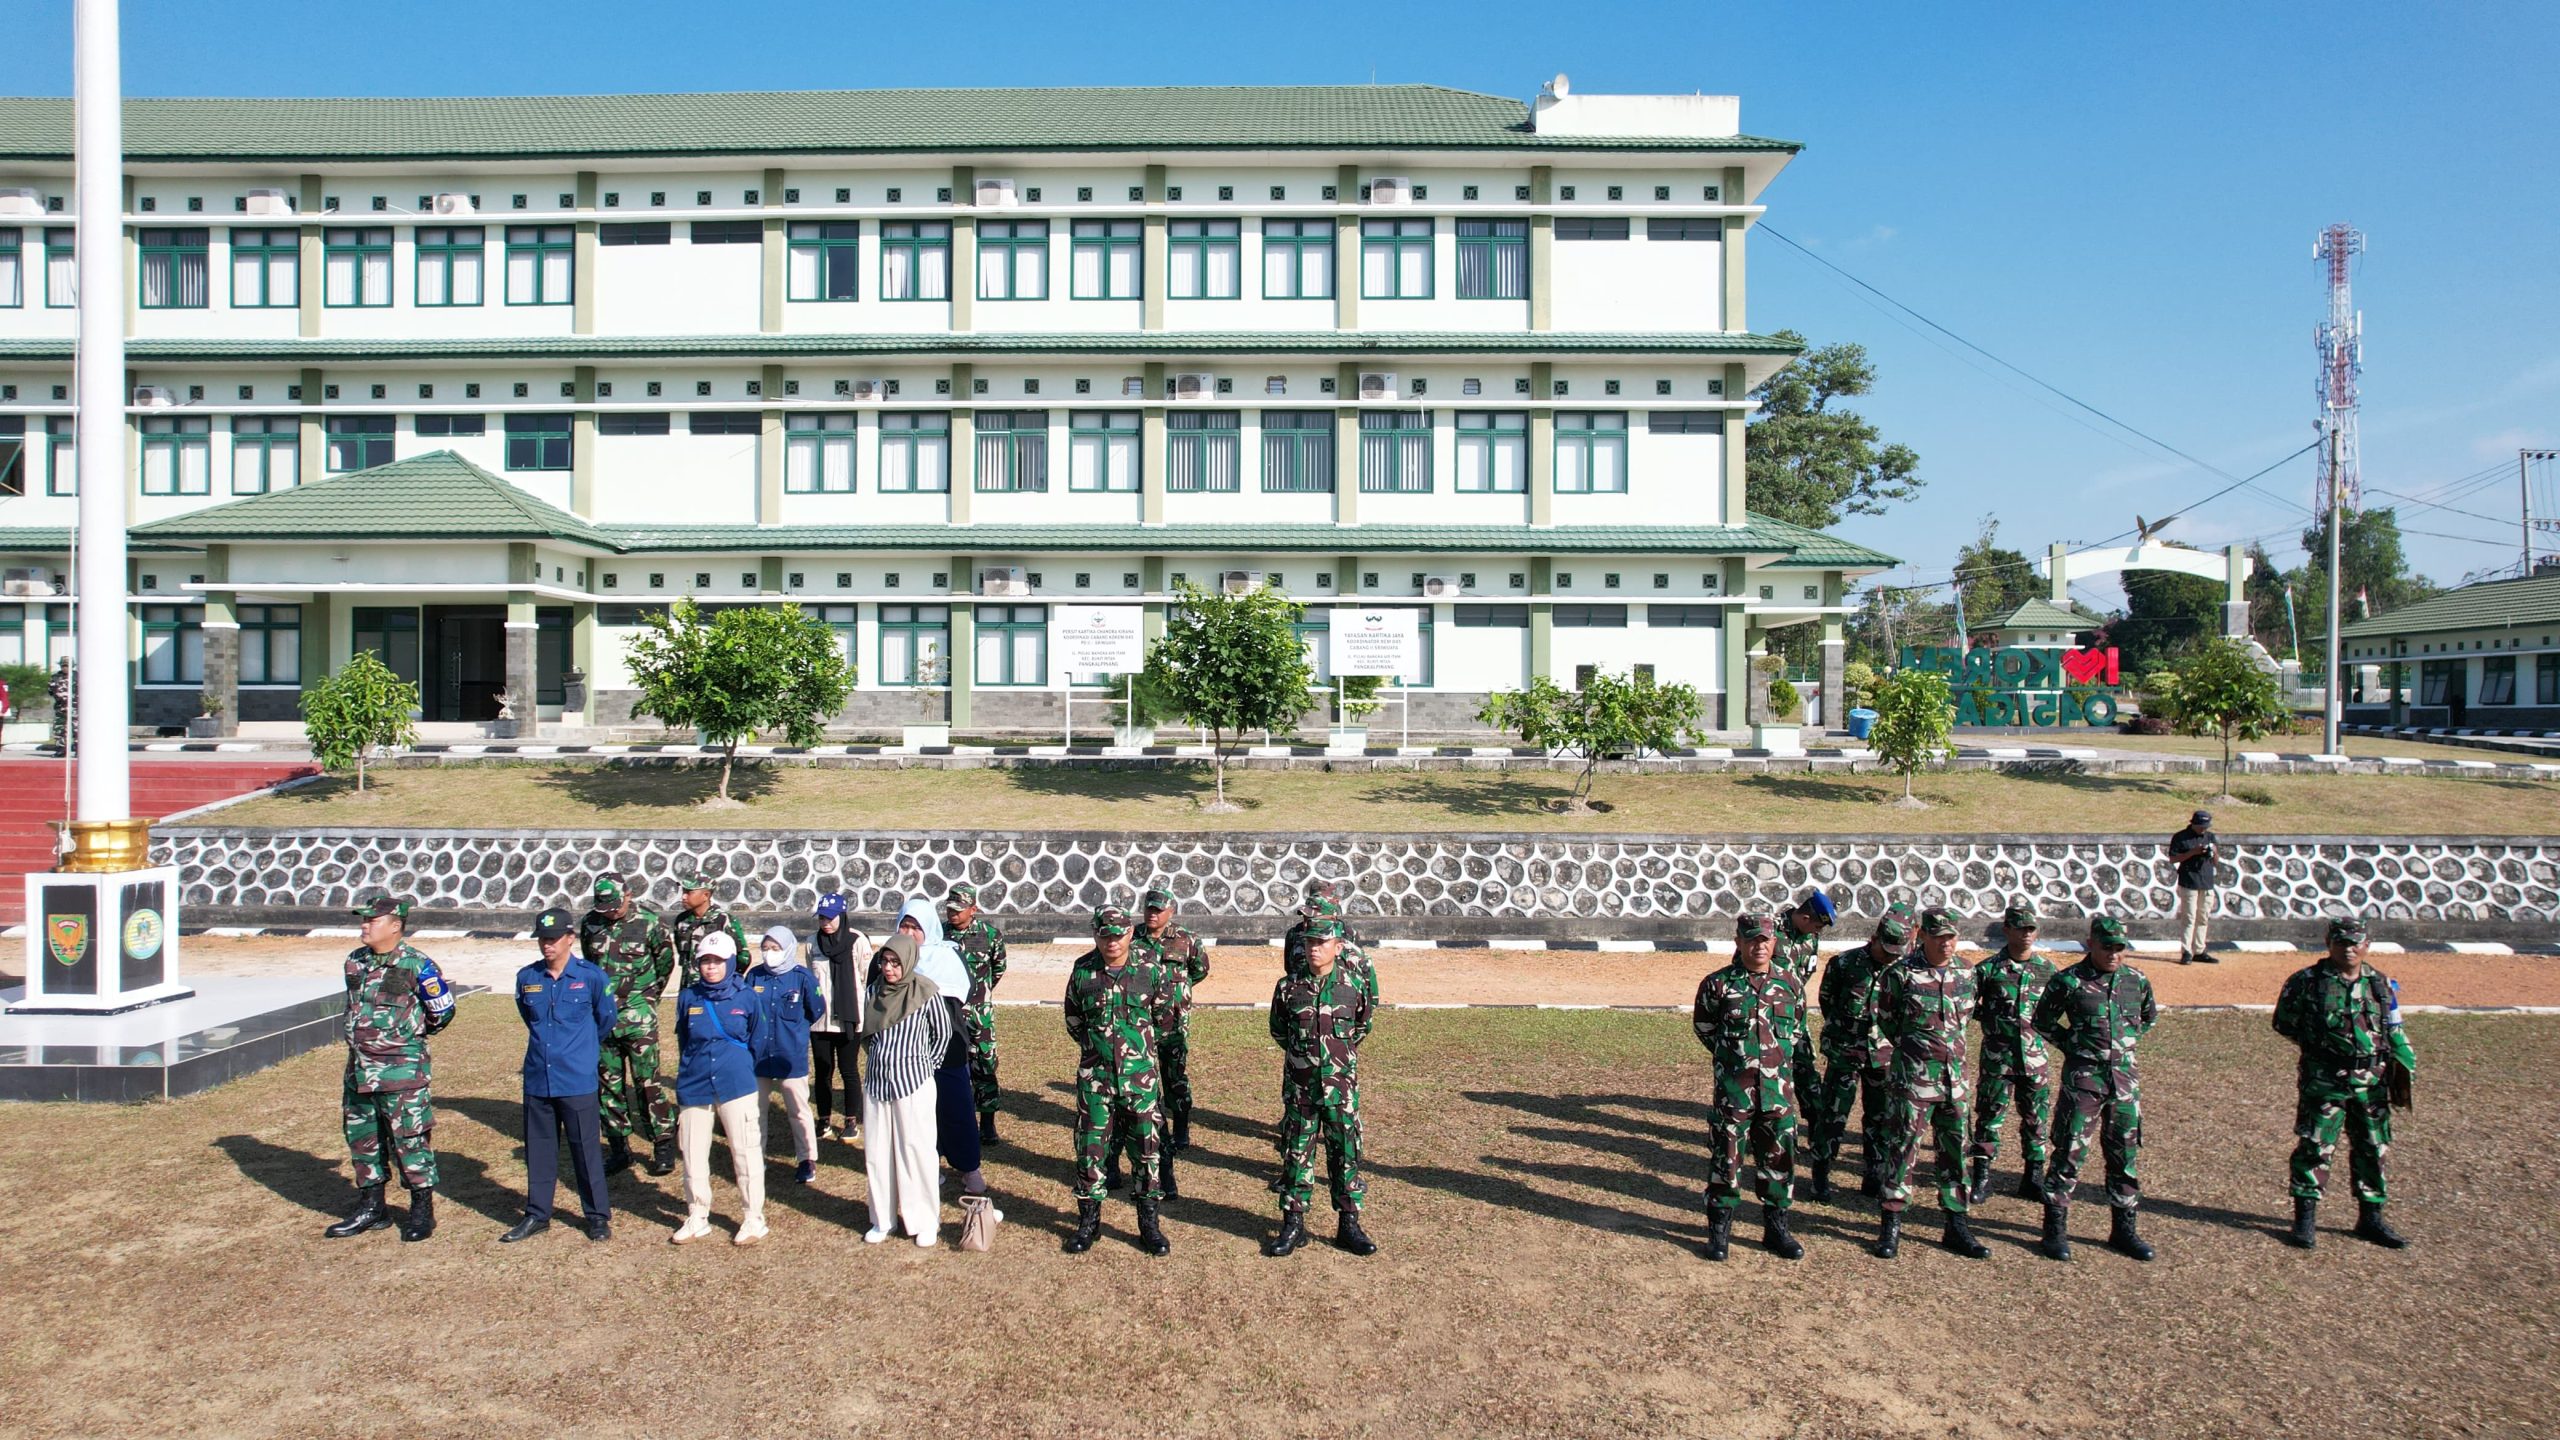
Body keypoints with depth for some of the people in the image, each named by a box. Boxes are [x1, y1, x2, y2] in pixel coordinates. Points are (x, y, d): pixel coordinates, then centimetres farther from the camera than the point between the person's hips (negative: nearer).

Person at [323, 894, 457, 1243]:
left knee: (410, 1139, -2)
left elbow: (443, 1011, -3)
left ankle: (422, 1210, 9)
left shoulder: (416, 965, -12)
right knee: (362, 1138, 15)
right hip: (359, 1068, 7)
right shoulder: (355, 962, 8)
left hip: (403, 1069, -7)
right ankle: (371, 1208, 28)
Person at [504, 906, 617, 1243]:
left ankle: (598, 1215, 16)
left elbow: (607, 1018, 7)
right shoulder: (526, 978, 2)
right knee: (538, 1149, 13)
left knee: (585, 1148, 4)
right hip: (537, 1079, 4)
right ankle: (537, 1214, 27)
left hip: (577, 1080, -4)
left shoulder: (591, 976, -8)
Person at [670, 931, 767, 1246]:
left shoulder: (745, 997, -2)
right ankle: (697, 1218, 25)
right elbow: (683, 1041, 15)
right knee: (693, 1156, 10)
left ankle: (753, 1219, 12)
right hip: (694, 1087, 2)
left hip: (736, 1086, -2)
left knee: (746, 1153, 0)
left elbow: (757, 1039, 9)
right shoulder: (688, 998, 3)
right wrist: (692, 1071, 15)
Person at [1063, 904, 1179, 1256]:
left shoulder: (1149, 970, -6)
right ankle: (1088, 1221, 20)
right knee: (1090, 1148, 5)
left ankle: (1149, 1224, 18)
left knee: (1145, 1147, 7)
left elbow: (1164, 1015, 8)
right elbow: (1073, 1018, 12)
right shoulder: (1083, 970, -4)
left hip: (1140, 1074, 0)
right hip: (1095, 1073, 1)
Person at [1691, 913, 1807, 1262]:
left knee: (1779, 1158, 10)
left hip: (1779, 1088, 3)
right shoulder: (1718, 984, -6)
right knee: (1726, 1158, 4)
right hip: (1732, 1089, -3)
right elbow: (1703, 1028, 7)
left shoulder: (1790, 982, 4)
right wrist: (1732, 1054, 7)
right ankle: (1719, 1229, 16)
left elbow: (1798, 1028, 18)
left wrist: (1780, 1057, 11)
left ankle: (1776, 1227, 25)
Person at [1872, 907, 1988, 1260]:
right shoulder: (1900, 975, -11)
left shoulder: (1965, 974, 5)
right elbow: (1885, 1019, 1)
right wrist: (1911, 1048, 3)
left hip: (1954, 1076, 5)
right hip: (1912, 1077, -5)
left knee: (1955, 1149, 11)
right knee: (1903, 1148, -1)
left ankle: (1956, 1226, 21)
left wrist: (1949, 1047, 13)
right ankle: (1891, 1225, 8)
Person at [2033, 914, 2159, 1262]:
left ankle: (2123, 1229, 25)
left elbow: (2150, 1017, 22)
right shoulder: (2069, 982, -9)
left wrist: (2126, 1041, 10)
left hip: (2125, 1075, 5)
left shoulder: (2137, 981, 3)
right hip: (2083, 1076, -4)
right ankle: (2055, 1229, 7)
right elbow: (2042, 1021, 2)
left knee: (2125, 1154, 12)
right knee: (2069, 1152, -1)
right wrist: (2073, 1045, -3)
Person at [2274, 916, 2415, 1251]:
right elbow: (2283, 1022, 1)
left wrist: (2406, 1062, 1)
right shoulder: (2307, 981, -6)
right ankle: (2305, 1218, 8)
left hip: (2371, 1081, 4)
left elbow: (2394, 1030, 15)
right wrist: (2315, 1041, -8)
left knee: (2373, 1149, 12)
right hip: (2323, 1079, -4)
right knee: (2315, 1147, -2)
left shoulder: (2380, 983, 8)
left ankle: (2371, 1218, 26)